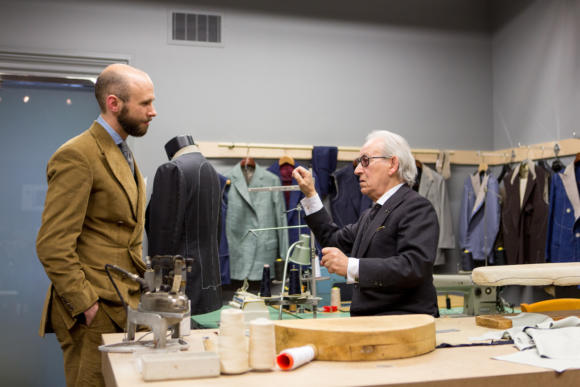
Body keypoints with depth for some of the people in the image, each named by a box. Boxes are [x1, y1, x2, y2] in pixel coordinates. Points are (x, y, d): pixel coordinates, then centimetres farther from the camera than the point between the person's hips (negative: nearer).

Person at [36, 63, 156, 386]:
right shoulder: (77, 156, -14)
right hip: (95, 311, -8)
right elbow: (53, 246, -18)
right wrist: (86, 305, -18)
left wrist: (138, 292, 14)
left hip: (126, 306, 9)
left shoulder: (124, 154, 16)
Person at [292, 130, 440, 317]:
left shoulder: (417, 208, -10)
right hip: (369, 323, 8)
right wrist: (310, 194, 26)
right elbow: (334, 241, 31)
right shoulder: (370, 214, 21)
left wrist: (351, 267, -26)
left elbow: (413, 267, -22)